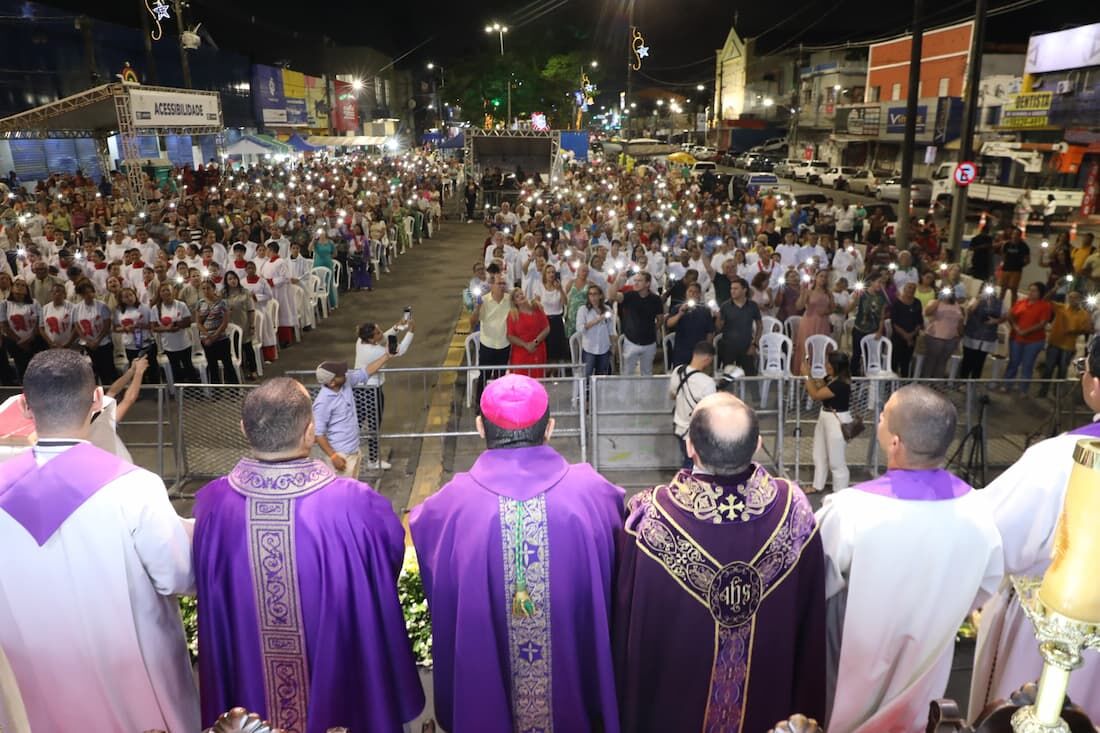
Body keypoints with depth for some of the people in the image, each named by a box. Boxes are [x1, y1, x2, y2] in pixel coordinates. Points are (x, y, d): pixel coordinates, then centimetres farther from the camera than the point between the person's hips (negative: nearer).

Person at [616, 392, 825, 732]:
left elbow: (629, 620, -16)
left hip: (673, 699, -1)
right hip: (770, 701, 2)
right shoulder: (794, 506, -24)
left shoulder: (651, 514, -32)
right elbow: (811, 619, -8)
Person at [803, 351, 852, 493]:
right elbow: (817, 387, 13)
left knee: (836, 460, 3)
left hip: (837, 421, -10)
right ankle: (818, 486, 38)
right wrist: (809, 376, -3)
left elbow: (815, 395, -24)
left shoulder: (841, 384, -26)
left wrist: (806, 375, -18)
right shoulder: (830, 378, 2)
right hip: (825, 417, 10)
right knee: (819, 455, 22)